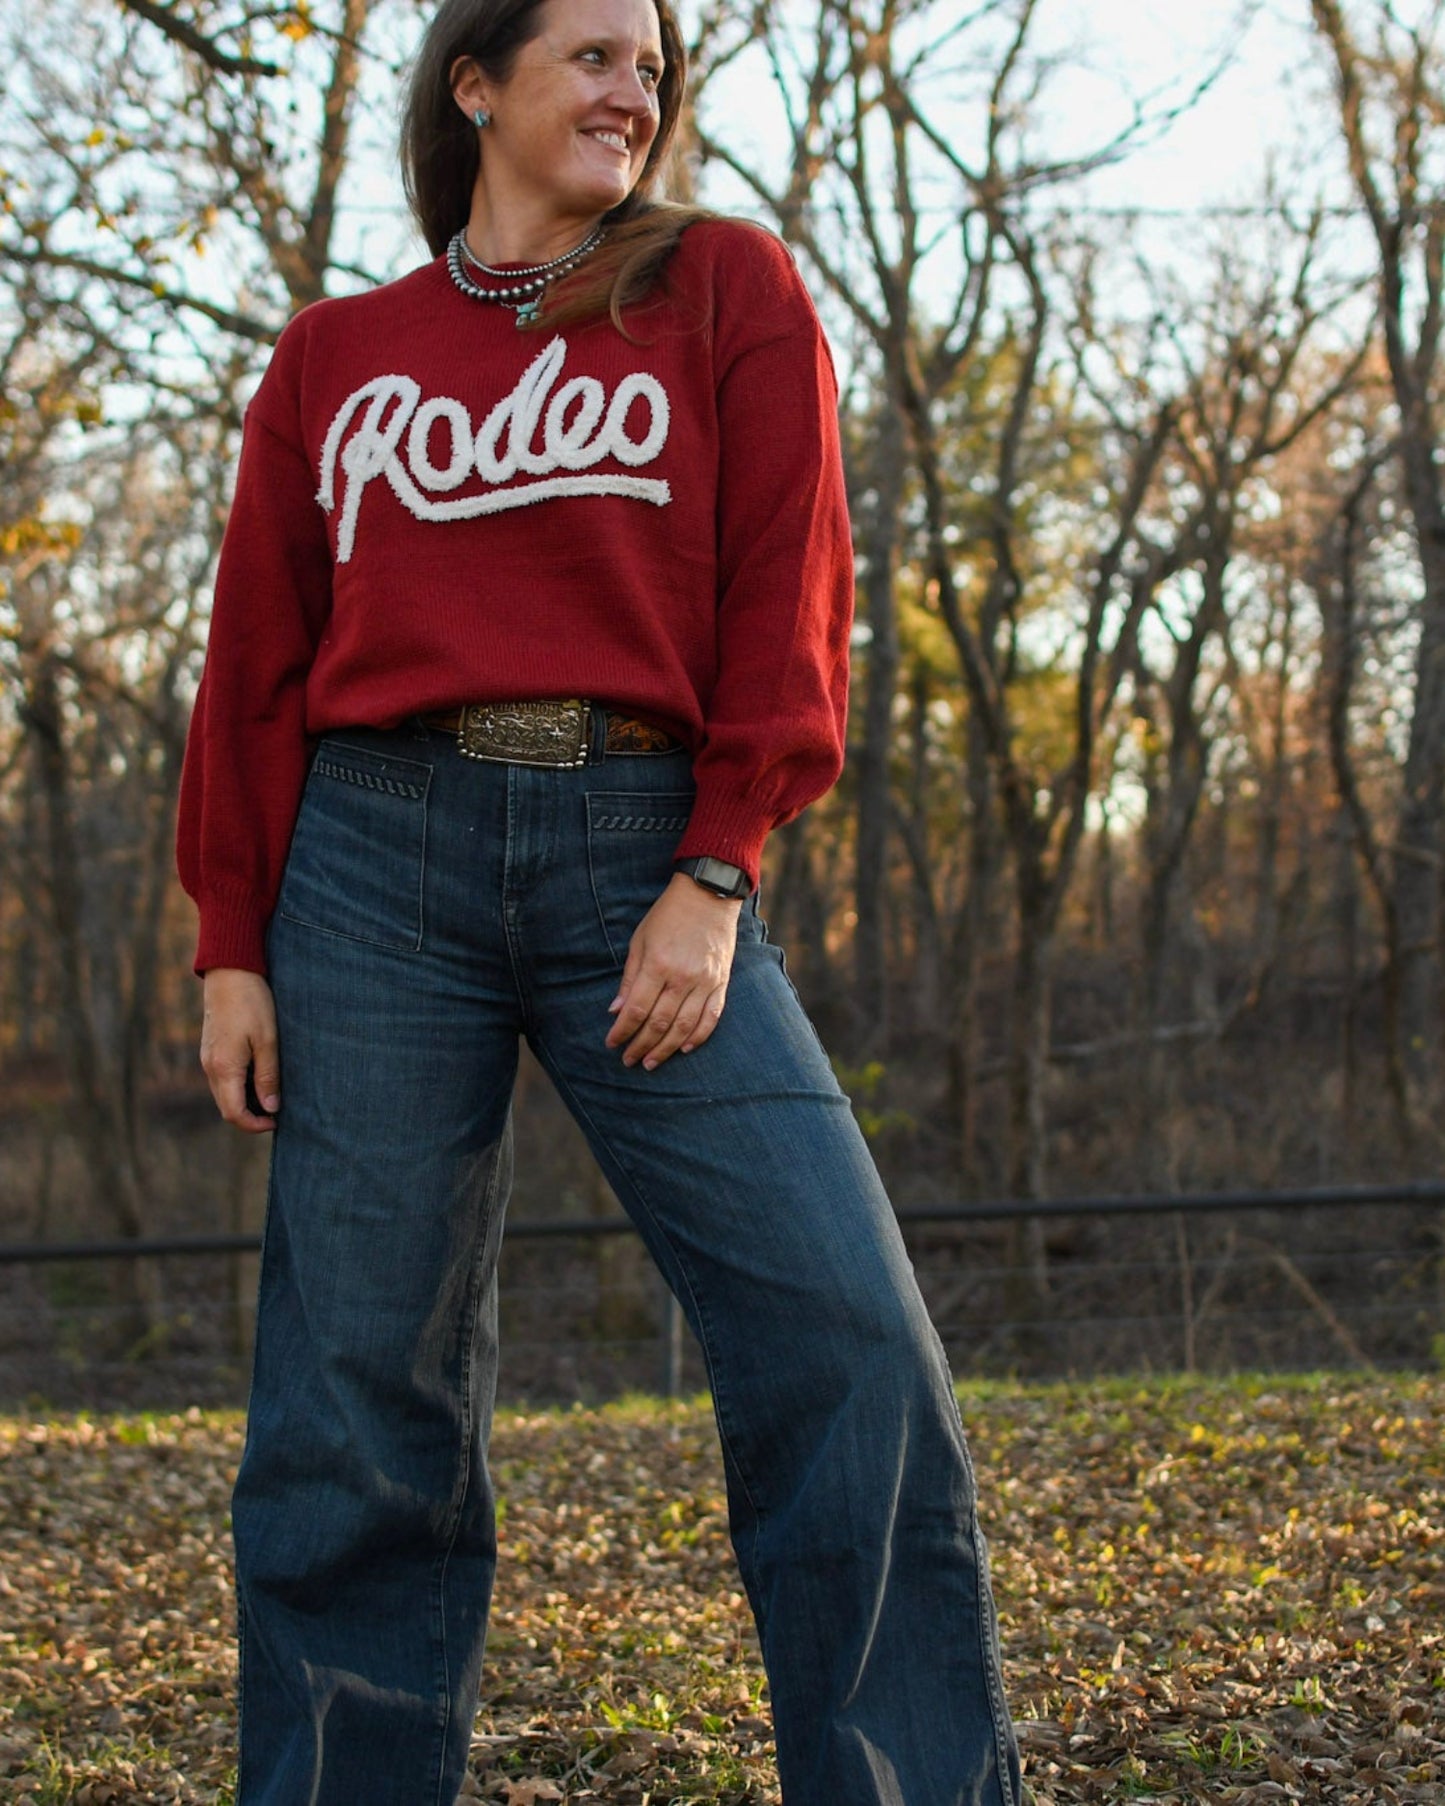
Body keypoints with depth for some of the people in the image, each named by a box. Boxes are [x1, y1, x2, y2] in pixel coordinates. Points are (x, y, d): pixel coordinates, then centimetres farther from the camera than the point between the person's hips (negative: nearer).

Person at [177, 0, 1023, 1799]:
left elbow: (787, 591, 3)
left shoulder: (726, 288, 12)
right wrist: (232, 947, 6)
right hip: (380, 853, 1)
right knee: (361, 1384, 1)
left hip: (644, 856, -1)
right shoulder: (332, 356, 15)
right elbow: (255, 666, 14)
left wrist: (716, 879, -7)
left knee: (848, 1341, -11)